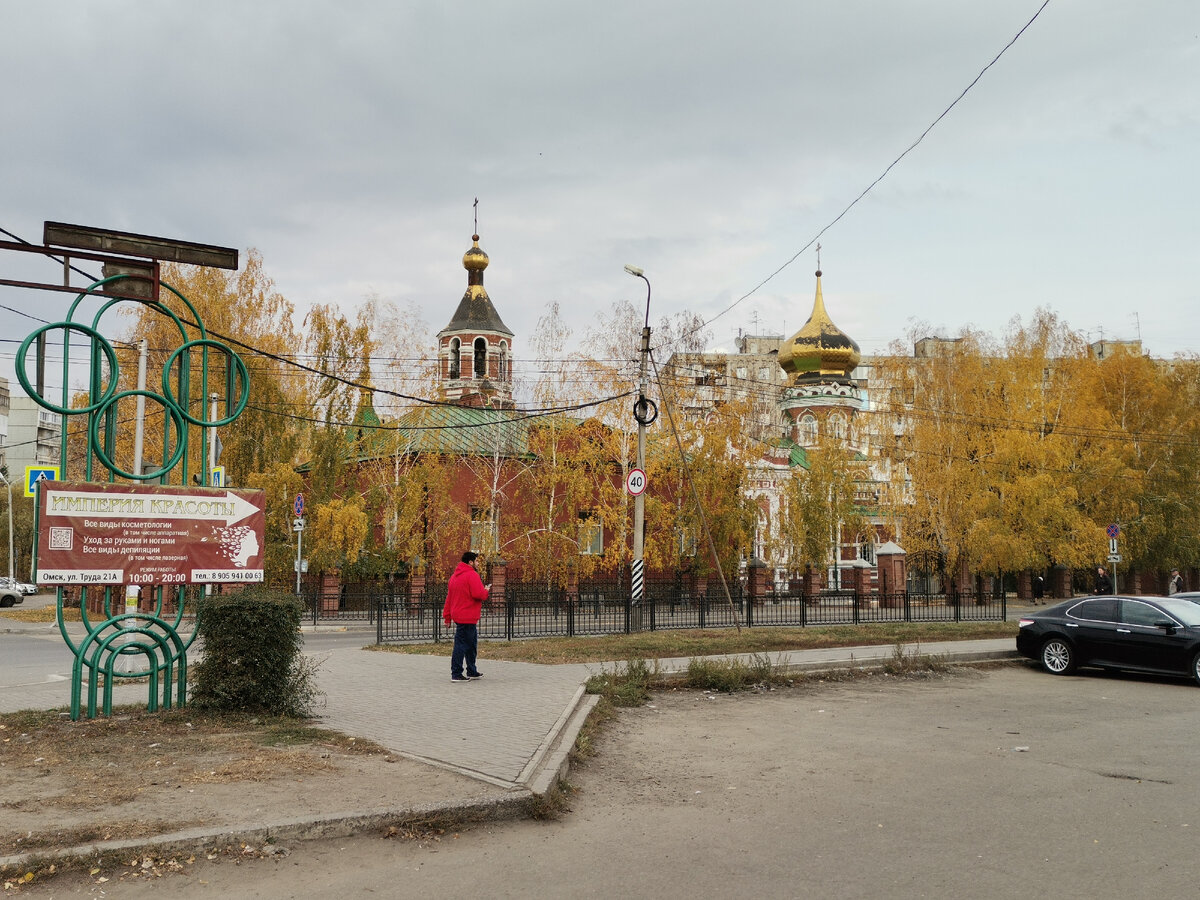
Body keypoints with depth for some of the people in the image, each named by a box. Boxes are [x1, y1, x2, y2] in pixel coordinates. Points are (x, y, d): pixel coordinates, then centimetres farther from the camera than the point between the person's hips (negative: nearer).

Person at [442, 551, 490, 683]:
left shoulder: (455, 576, 17)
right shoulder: (472, 575, -13)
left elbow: (449, 597, 18)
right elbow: (478, 594, -23)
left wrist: (447, 617, 19)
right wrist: (486, 590, -1)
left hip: (458, 616, 10)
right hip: (467, 617, -10)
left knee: (472, 644, 19)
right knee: (461, 645, -7)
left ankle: (472, 672, 27)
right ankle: (456, 674, -4)